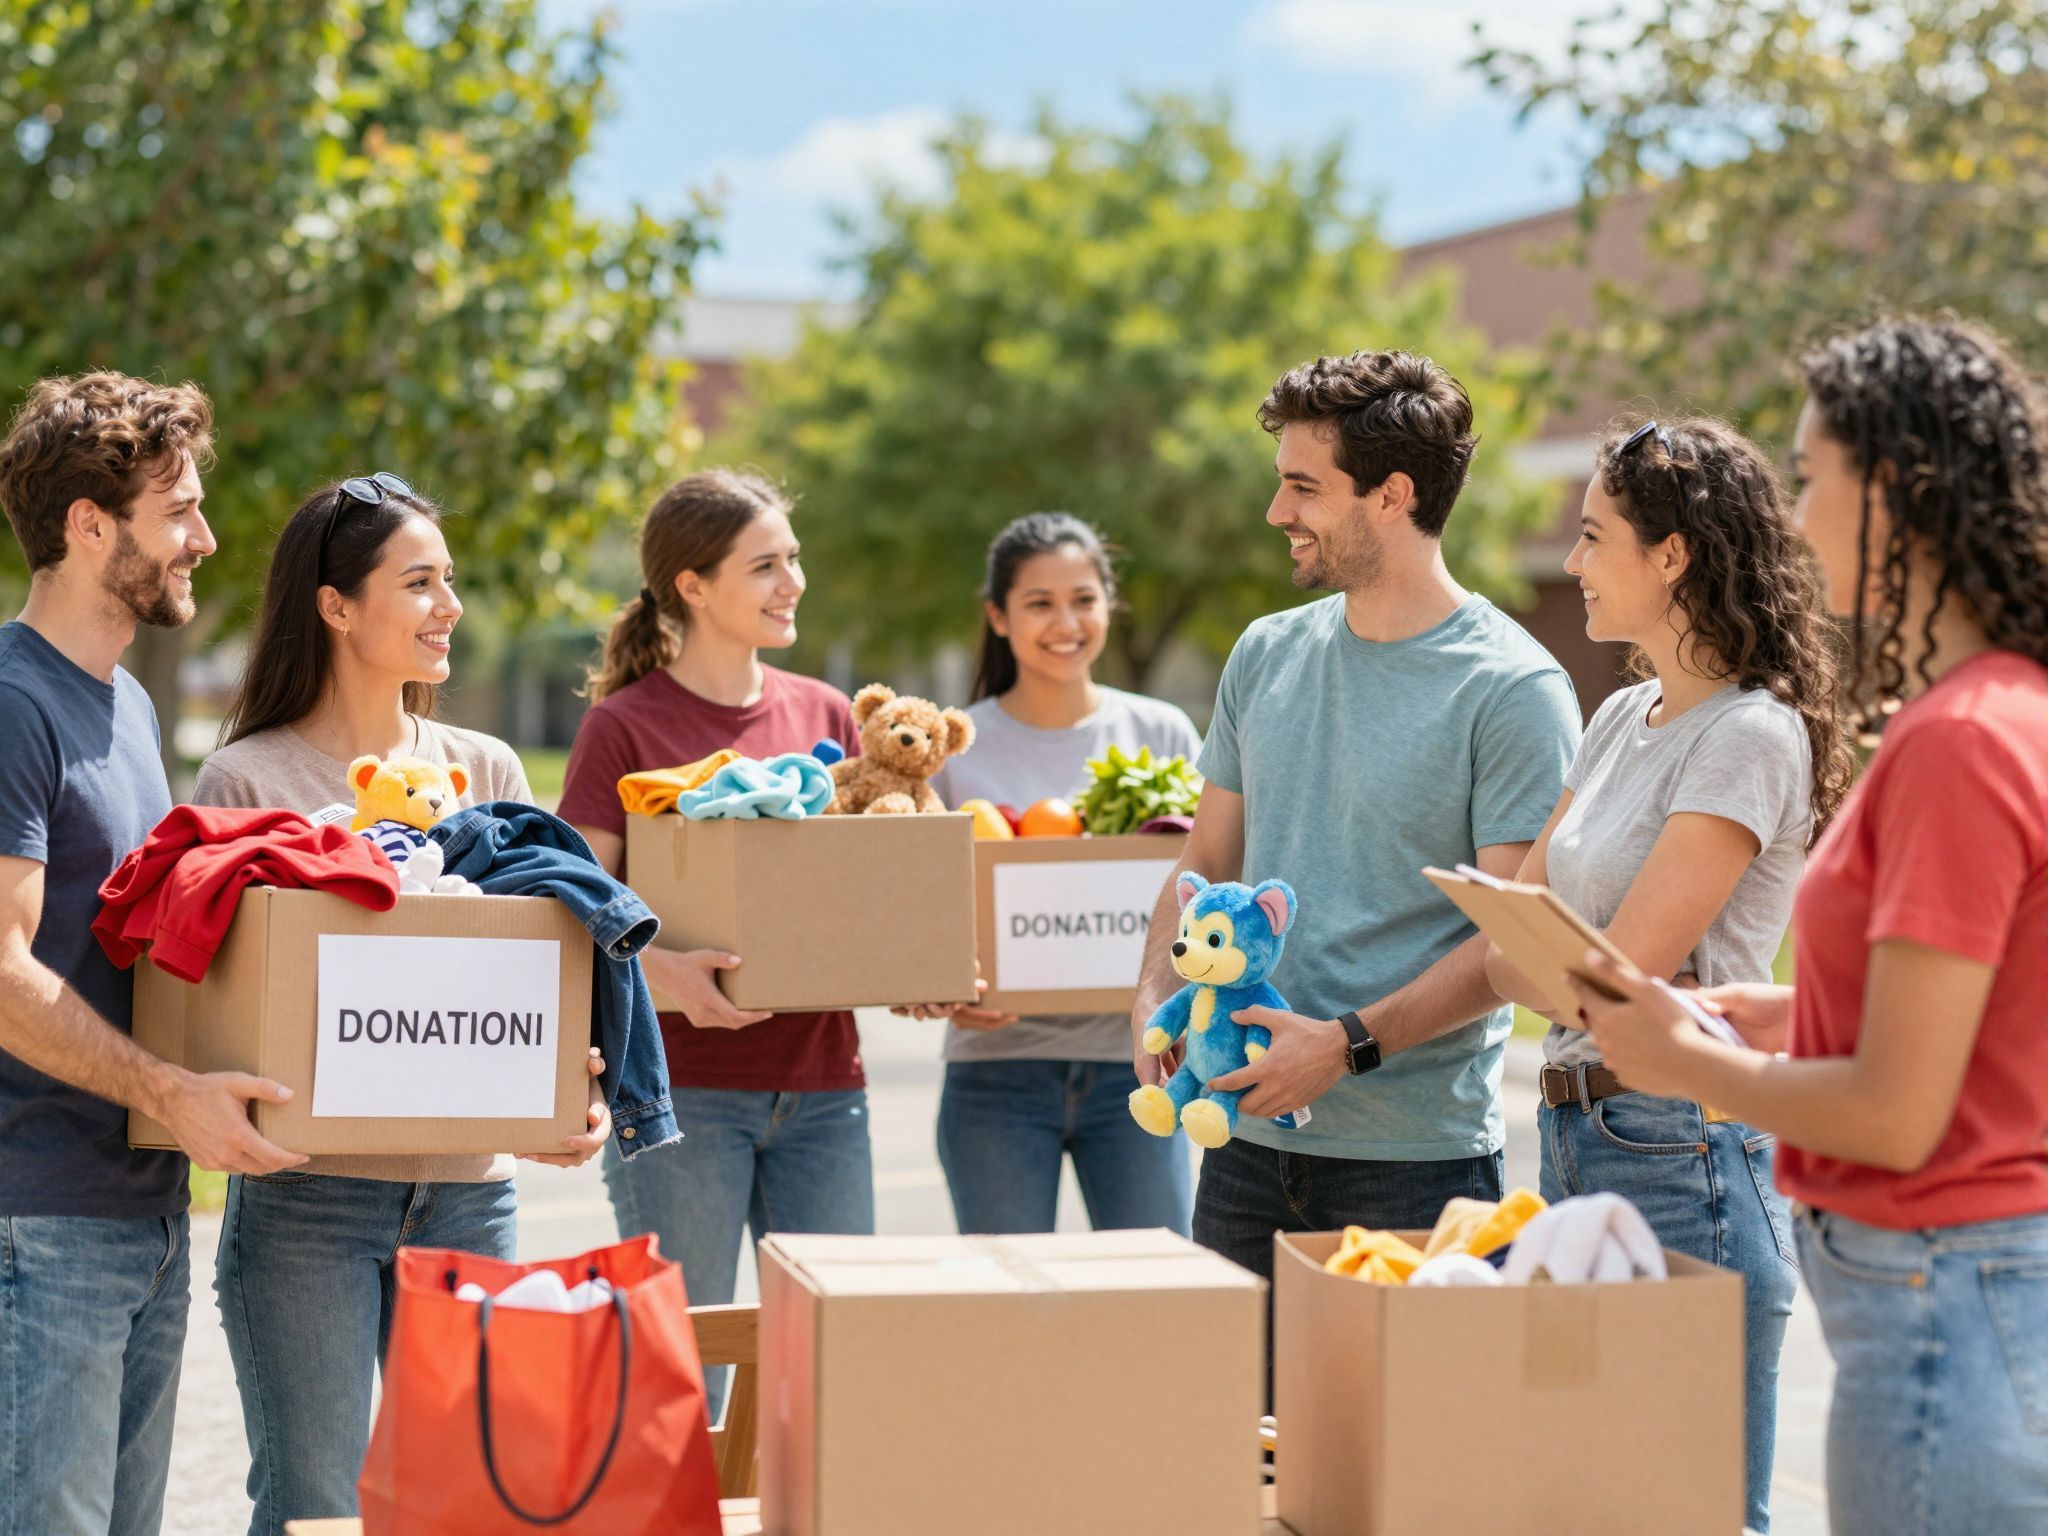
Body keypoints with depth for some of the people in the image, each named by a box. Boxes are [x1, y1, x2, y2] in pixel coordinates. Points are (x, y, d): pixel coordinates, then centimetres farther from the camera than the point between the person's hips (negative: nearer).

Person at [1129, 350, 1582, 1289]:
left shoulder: (1512, 690, -9)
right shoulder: (1266, 655, 11)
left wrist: (1350, 1043, -21)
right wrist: (1156, 992, -1)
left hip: (1418, 1154, -6)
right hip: (1246, 1140, 6)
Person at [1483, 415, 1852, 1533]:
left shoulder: (1751, 736, -13)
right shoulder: (1621, 722, 13)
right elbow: (1507, 939, 14)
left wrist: (1498, 956, 0)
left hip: (1677, 1158, -9)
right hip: (1575, 1141, 9)